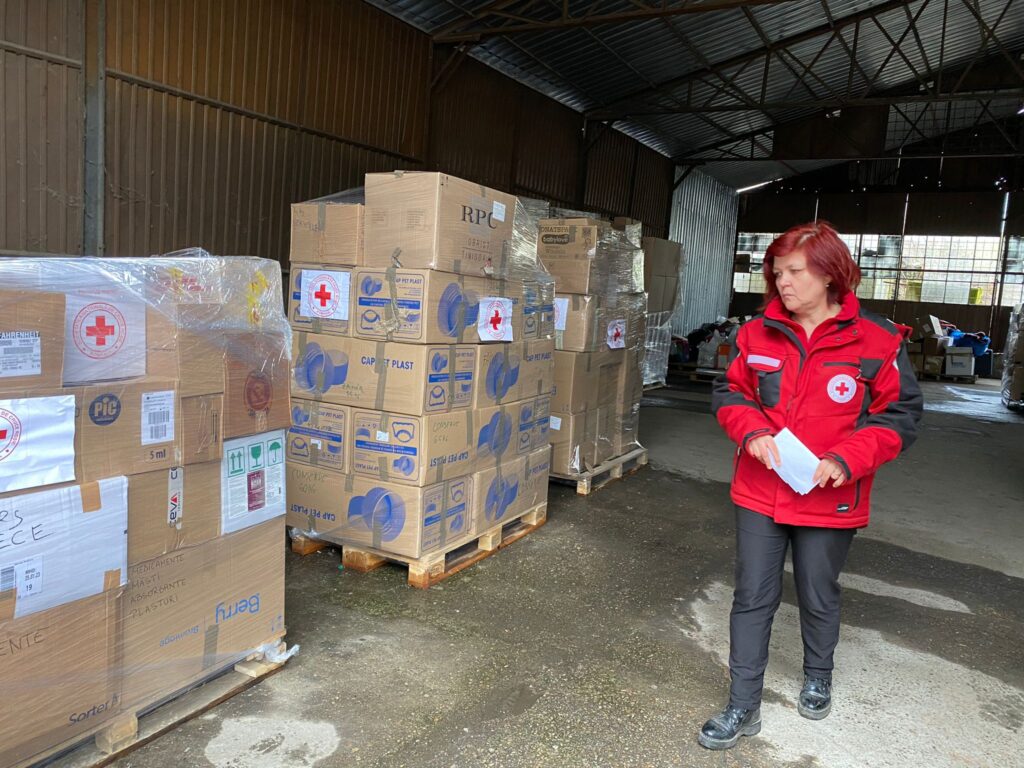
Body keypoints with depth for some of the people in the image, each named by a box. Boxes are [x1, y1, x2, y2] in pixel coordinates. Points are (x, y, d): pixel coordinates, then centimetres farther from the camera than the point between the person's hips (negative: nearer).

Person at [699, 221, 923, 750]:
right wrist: (752, 432, -14)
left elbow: (900, 416, -7)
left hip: (829, 502, -2)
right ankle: (743, 707, 22)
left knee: (819, 598, 19)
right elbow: (729, 394, 6)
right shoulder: (758, 334, -2)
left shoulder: (877, 341, -11)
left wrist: (845, 460, -20)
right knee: (752, 598, 7)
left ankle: (818, 677, 48)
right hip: (759, 493, 2)